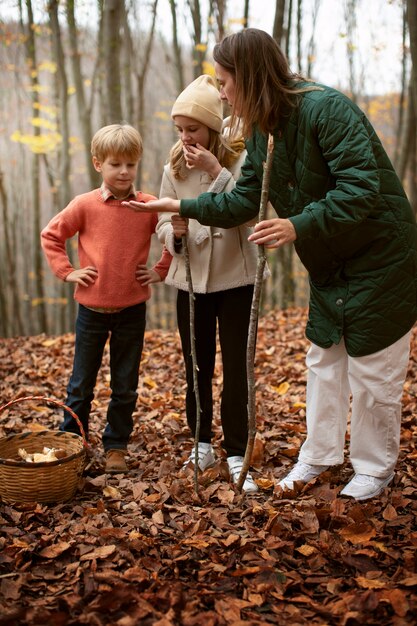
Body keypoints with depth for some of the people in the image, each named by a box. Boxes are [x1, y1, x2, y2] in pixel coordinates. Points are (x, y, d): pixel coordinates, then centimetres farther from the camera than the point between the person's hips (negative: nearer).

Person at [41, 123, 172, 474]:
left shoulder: (150, 206, -4)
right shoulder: (85, 205, -6)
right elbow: (51, 235, 5)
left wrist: (161, 271, 2)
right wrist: (66, 271, -3)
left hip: (132, 312, 1)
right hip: (92, 309, 0)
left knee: (125, 387, 10)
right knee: (81, 384, 10)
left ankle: (117, 446, 25)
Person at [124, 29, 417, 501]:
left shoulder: (325, 108, -24)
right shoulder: (262, 130, 3)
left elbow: (361, 188, -30)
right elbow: (243, 201, 6)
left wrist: (299, 226, -35)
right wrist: (180, 206, 3)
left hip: (379, 258, -8)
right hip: (328, 266, 8)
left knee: (372, 373, 4)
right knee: (322, 361, 15)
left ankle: (375, 468, 24)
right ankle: (319, 453, 33)